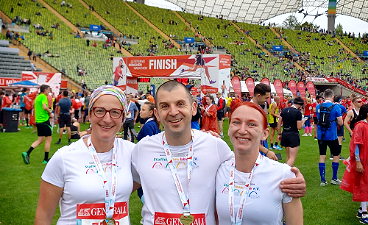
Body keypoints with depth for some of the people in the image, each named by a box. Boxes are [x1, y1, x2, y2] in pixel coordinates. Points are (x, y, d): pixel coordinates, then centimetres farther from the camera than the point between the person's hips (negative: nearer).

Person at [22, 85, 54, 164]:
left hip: (38, 121, 9)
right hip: (44, 120, -9)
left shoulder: (37, 97, 17)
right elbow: (44, 107, -25)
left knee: (40, 140, 13)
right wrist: (50, 113, -9)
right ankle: (46, 159, 7)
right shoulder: (43, 96, -10)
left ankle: (27, 153, -1)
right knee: (48, 139, 2)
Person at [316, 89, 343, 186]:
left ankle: (323, 180, 9)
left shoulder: (318, 107, 1)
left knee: (322, 156, 8)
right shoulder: (335, 107, -11)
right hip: (332, 135, -3)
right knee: (336, 155, 15)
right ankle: (334, 179, 21)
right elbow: (340, 123, -8)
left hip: (321, 135, 3)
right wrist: (335, 120, 11)